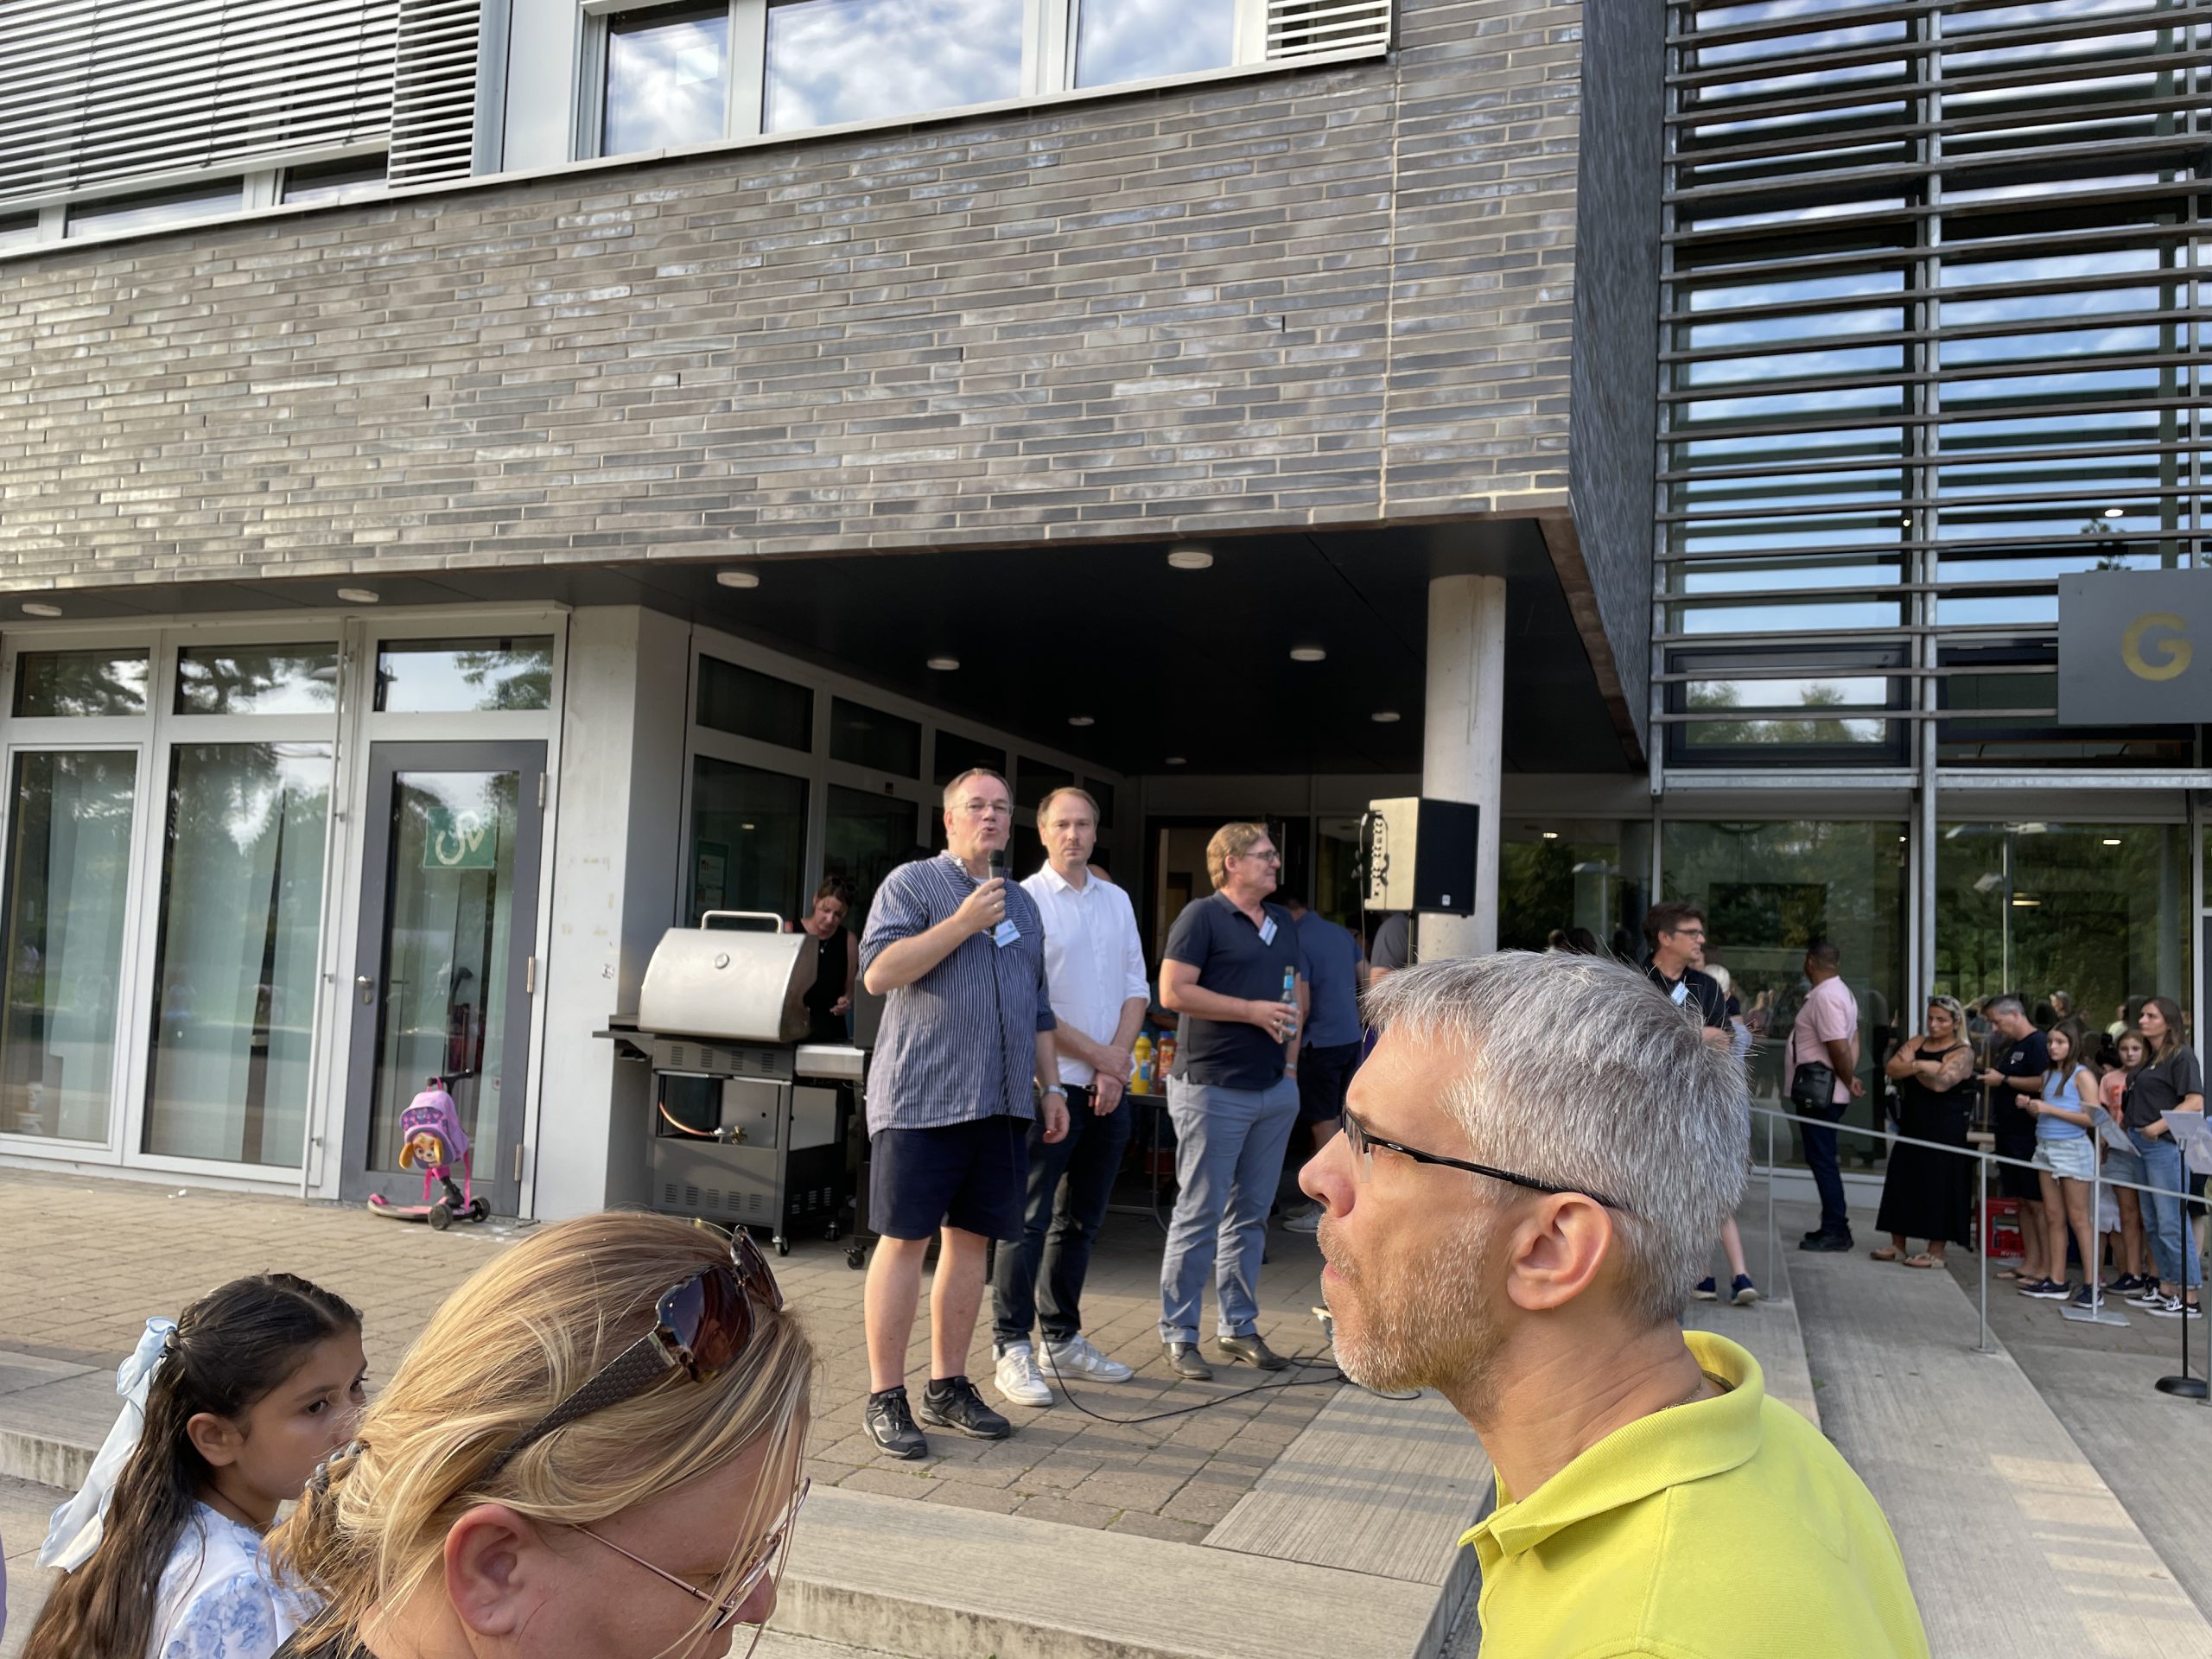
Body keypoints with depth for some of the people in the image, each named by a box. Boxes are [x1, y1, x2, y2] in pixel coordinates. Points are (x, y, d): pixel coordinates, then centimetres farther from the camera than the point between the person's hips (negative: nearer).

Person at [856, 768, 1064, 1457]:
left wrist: (1052, 1087, 17)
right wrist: (964, 922, -15)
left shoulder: (1022, 903, 19)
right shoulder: (911, 883, 0)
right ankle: (885, 1396, 8)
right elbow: (879, 972, -14)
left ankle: (948, 1386, 22)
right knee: (904, 1241, -2)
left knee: (971, 1240, 10)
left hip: (1001, 1104, 6)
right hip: (922, 1098, -6)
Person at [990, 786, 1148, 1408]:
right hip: (1051, 1082, -6)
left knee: (1081, 1220, 13)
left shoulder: (1116, 900, 13)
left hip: (1109, 1086, 6)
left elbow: (1136, 987, 12)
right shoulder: (1026, 900, -6)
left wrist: (1118, 1060, -3)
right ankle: (1012, 1350, 4)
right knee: (1029, 1220, -4)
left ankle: (1063, 1339, 24)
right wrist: (1098, 1054, -10)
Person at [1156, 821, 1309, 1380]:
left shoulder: (1283, 924, 16)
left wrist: (1290, 1060, 11)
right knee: (1199, 1216, -2)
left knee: (1251, 1214, 13)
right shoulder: (1202, 916, -8)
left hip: (1276, 1089, 7)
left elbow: (1298, 995, 23)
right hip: (1213, 1088, -7)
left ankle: (1238, 1326, 24)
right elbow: (1173, 992, -17)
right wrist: (1252, 1010, -16)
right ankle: (1178, 1335, 8)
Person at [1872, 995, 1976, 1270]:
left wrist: (1912, 1066, -9)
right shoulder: (1917, 1043, 11)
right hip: (1912, 1126, 7)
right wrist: (1921, 1066, -17)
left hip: (1945, 1132, -7)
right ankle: (1898, 1245, 18)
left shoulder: (1962, 1052, -7)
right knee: (1901, 1184, 9)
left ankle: (1936, 1252, 6)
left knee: (1938, 1189, -2)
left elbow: (1940, 1082, -22)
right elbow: (1891, 1069, -3)